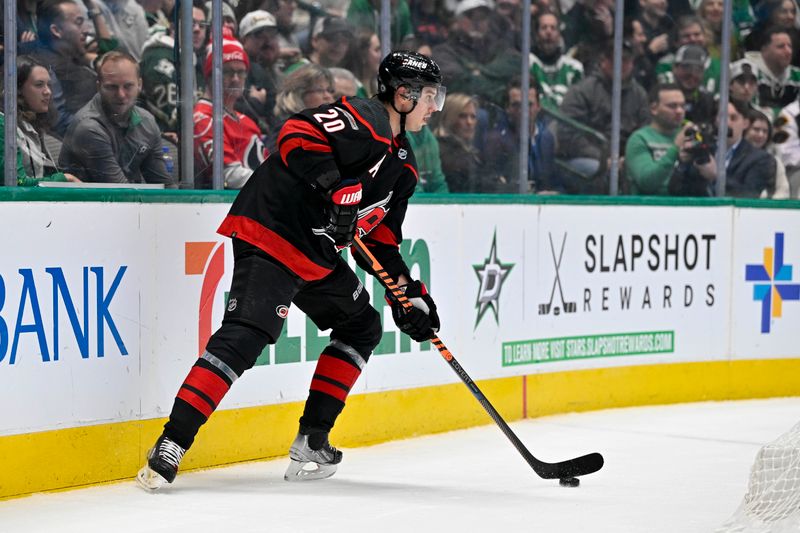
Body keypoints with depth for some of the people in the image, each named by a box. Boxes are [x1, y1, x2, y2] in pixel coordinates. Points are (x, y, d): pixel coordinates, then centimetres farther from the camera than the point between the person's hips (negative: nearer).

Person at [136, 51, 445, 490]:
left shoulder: (403, 165, 19)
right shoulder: (363, 120, -11)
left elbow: (380, 238, 21)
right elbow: (299, 135, -26)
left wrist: (408, 293, 13)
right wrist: (336, 189, -32)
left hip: (318, 256, 11)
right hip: (270, 230, -11)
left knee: (361, 328, 16)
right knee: (246, 335, -22)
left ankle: (310, 444, 16)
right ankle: (171, 445, -26)